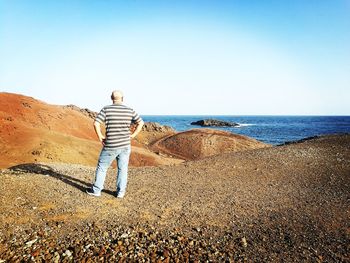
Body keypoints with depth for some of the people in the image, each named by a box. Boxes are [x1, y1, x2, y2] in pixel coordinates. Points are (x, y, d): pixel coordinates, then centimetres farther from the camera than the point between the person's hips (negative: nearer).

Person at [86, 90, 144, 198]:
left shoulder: (106, 109, -6)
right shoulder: (129, 110, 1)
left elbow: (96, 123, -14)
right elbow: (141, 123, 3)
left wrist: (100, 136, -3)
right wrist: (132, 135, 6)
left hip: (110, 146, -2)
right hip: (125, 145, 2)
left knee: (102, 167, 14)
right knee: (122, 169, 12)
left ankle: (96, 190, 23)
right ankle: (120, 192, 18)